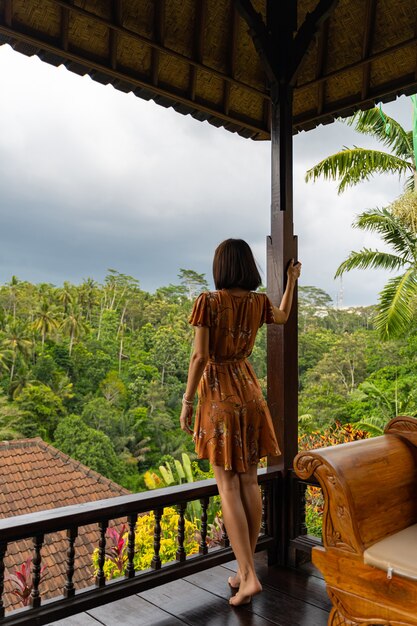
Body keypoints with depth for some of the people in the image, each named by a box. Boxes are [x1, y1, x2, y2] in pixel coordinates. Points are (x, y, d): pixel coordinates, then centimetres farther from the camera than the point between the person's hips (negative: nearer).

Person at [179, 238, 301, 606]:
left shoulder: (208, 301, -11)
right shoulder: (258, 302, 3)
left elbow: (200, 356, -15)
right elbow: (283, 317, 26)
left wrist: (187, 402, -7)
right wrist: (292, 280, 35)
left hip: (217, 392, -5)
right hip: (248, 389, 5)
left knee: (228, 486, -1)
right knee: (249, 482, 9)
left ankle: (249, 576, -5)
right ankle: (246, 569, 20)